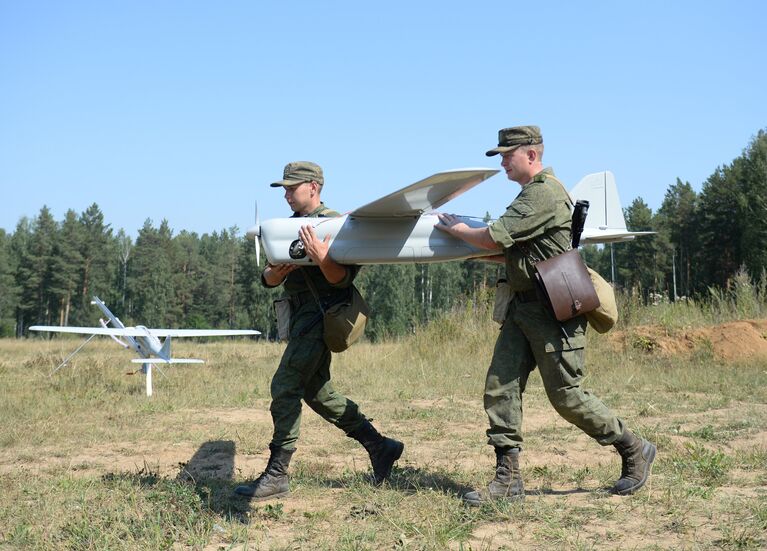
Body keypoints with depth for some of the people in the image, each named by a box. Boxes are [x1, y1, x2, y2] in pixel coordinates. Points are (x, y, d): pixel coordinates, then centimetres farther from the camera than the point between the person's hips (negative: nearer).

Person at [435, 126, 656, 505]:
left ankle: (634, 450, 15)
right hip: (524, 307, 10)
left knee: (566, 395, -4)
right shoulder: (532, 193, 17)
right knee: (500, 385, 1)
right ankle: (507, 479, 2)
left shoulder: (544, 194, -16)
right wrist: (472, 247, 14)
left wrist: (457, 230, -4)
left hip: (554, 311, -10)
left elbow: (495, 237, -21)